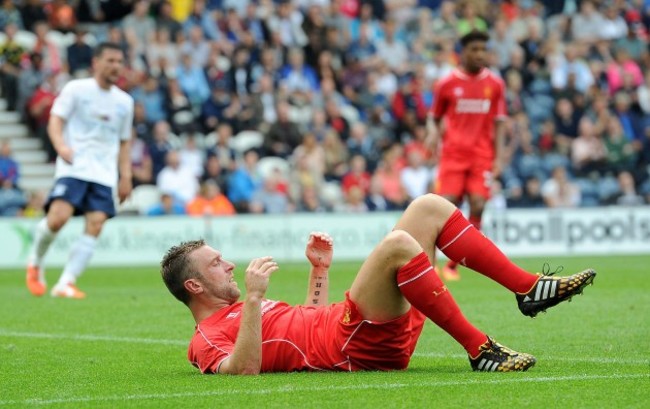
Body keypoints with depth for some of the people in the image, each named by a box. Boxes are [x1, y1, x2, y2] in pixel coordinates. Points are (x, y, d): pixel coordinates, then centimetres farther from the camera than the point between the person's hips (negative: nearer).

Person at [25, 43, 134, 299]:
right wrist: (61, 146, -22)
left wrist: (126, 176, 13)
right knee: (59, 216, -22)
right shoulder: (76, 89, 3)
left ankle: (66, 283, -8)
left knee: (95, 225, -12)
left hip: (105, 174, 4)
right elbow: (55, 120, -3)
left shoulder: (124, 101, 17)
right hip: (74, 168, -4)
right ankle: (35, 262, 6)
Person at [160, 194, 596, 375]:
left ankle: (528, 288, 0)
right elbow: (245, 369, -23)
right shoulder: (208, 339, -1)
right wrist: (254, 298, -25)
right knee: (397, 243, -33)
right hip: (355, 344, -10)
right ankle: (479, 349, -26)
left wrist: (319, 271, 26)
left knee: (429, 207, 7)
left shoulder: (235, 313, 28)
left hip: (387, 330, 10)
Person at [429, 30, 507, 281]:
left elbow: (498, 124, 8)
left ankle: (453, 262, -2)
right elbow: (435, 118, 13)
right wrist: (435, 134, -5)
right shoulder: (447, 84, 4)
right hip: (453, 154, -1)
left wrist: (498, 157, 1)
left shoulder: (495, 84, 7)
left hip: (482, 155, 1)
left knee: (478, 206, -10)